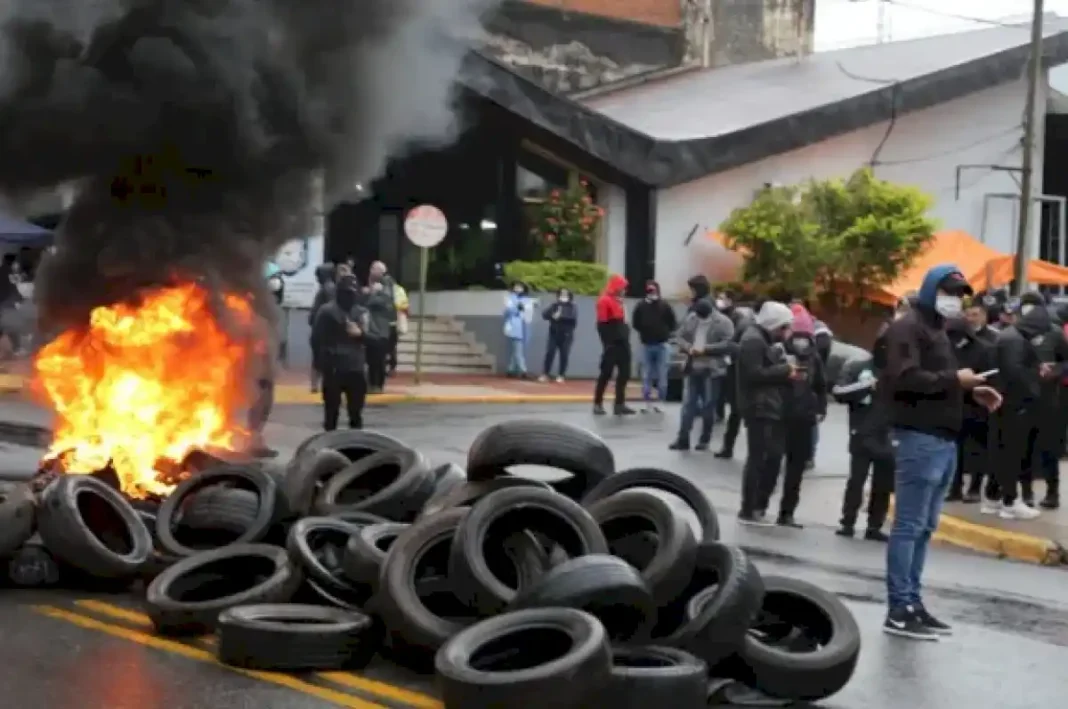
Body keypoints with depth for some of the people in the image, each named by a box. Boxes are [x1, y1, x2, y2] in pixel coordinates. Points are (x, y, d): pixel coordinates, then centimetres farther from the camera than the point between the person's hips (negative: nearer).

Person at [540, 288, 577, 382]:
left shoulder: (572, 307, 3)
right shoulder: (554, 305, 10)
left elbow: (573, 318, -13)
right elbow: (544, 314, 1)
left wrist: (560, 317, -19)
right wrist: (553, 315, -19)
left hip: (566, 335, -1)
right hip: (554, 334, 2)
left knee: (564, 356, -2)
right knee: (549, 354, -4)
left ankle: (561, 376, 6)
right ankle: (545, 374, 0)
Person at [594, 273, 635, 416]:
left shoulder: (619, 301, 20)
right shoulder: (605, 301, -10)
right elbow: (602, 324, -16)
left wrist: (625, 339, 18)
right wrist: (607, 343, -20)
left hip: (622, 343, 9)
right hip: (612, 345, -9)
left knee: (624, 374, 7)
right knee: (606, 373, -6)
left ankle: (620, 404, 11)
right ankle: (598, 404, 1)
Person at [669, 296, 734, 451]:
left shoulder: (723, 322, -10)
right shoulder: (690, 319, 5)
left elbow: (728, 344, -17)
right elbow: (680, 337, 9)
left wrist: (706, 349, -22)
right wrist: (688, 347, -11)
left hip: (712, 370, -4)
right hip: (694, 368, 4)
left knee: (708, 406, 5)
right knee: (688, 403, 5)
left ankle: (705, 440, 15)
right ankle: (683, 439, 8)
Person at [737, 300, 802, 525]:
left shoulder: (766, 340, 20)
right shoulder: (753, 340, -12)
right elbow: (755, 374, -22)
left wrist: (787, 374, 4)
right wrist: (785, 369, -15)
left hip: (770, 408, 10)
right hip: (759, 409, -10)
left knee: (773, 457, 10)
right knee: (758, 458, -7)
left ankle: (757, 506, 19)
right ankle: (748, 510, -1)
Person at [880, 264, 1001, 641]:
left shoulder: (938, 329, 23)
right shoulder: (908, 327, -8)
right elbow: (905, 378, -21)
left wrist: (971, 391, 10)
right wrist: (954, 379, -17)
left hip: (944, 439, 10)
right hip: (919, 439, -10)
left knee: (924, 528, 11)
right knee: (909, 526, -8)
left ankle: (912, 602, 16)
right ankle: (899, 611, -5)